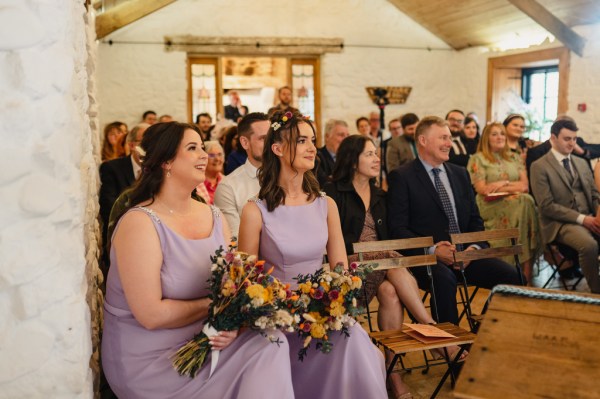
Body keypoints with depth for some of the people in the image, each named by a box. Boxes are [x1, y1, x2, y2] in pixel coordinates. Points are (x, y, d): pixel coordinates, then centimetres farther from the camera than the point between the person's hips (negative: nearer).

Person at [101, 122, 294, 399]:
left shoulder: (214, 216, 5)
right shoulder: (140, 223, -16)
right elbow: (151, 315, -21)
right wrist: (214, 305, -10)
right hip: (149, 358, -6)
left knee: (270, 342, -16)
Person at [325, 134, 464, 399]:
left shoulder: (379, 195, 21)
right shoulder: (334, 193, 0)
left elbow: (385, 235, 19)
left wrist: (390, 253, -3)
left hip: (381, 262, 5)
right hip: (353, 265, -5)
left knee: (390, 292, -30)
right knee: (397, 272, -33)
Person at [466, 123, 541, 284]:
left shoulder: (514, 157, 22)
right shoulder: (477, 159, 8)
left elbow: (524, 186, 12)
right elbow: (482, 189, -3)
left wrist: (504, 183, -5)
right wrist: (514, 186, -1)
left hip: (517, 201, 4)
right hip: (490, 205, -4)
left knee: (527, 200, -32)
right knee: (522, 202, -32)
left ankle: (527, 268, -31)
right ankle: (525, 269, -30)